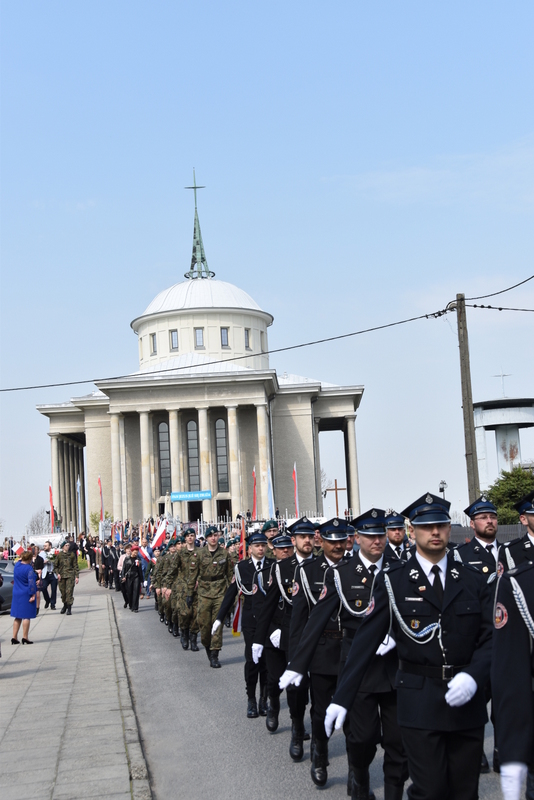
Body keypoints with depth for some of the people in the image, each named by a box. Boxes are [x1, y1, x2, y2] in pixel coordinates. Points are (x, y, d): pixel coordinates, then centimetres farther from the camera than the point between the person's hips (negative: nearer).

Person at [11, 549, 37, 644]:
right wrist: (33, 594, -16)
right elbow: (31, 583, -20)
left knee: (17, 617, 12)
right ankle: (25, 638, 2)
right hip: (26, 595, -7)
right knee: (26, 616, 0)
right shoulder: (29, 568, -18)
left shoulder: (17, 565, 2)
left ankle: (14, 637, 13)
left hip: (16, 594, 7)